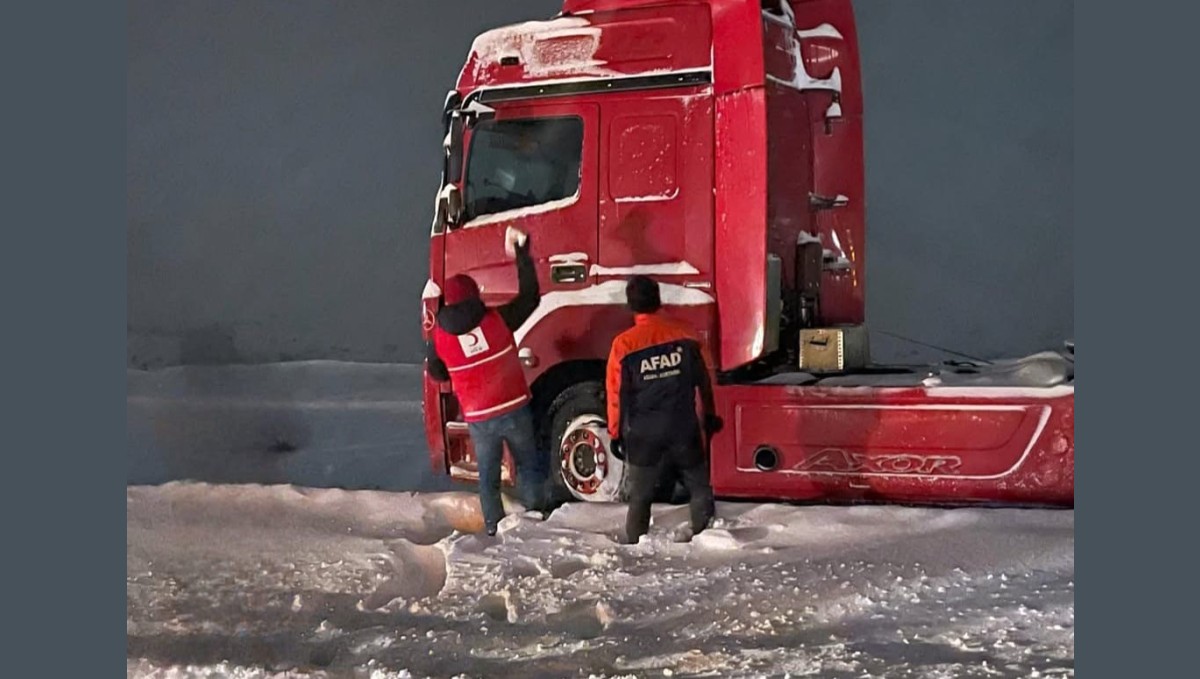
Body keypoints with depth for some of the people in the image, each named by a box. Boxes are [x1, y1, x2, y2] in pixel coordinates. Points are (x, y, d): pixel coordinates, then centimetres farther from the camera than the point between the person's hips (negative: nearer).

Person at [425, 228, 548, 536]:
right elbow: (530, 296, -3)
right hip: (514, 409, -1)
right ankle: (536, 513, 19)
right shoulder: (498, 319, -14)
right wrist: (522, 253, 1)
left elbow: (436, 373, 7)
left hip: (479, 418, 1)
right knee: (528, 463, 18)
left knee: (488, 473, 16)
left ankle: (494, 526, 21)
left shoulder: (439, 337, -9)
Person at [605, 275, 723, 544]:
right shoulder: (685, 335, -5)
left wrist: (616, 432, 7)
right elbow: (706, 379, 4)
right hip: (684, 429, 1)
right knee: (700, 487, 15)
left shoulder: (624, 344, -10)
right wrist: (711, 416, 18)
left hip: (643, 433, -1)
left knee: (640, 495, 9)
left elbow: (616, 393, -5)